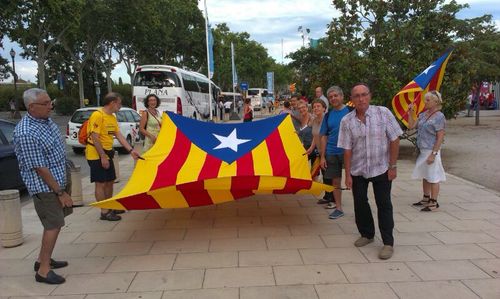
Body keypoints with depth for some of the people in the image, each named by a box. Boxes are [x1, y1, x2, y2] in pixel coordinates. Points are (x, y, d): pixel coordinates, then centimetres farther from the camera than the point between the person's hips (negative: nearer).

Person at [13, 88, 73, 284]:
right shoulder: (26, 133, -25)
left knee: (55, 222, 17)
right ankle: (43, 270, 8)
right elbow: (39, 168, -23)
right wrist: (60, 192, -18)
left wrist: (61, 186, 18)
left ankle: (43, 259, 31)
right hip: (44, 186, -9)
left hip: (57, 181, 9)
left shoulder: (45, 120, 3)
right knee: (54, 225, -4)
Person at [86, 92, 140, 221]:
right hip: (96, 155, -9)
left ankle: (110, 207, 27)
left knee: (110, 181, 14)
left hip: (107, 154, 9)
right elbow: (95, 138, -21)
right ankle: (104, 212, 4)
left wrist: (131, 150, 2)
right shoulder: (98, 115, -18)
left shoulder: (112, 118, 11)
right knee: (101, 183, -3)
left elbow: (119, 136, 9)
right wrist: (103, 156, -23)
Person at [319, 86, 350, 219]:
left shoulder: (350, 111, -4)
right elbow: (324, 137, 9)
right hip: (332, 153, 4)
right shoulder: (328, 115, 7)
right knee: (335, 181, 10)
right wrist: (322, 156, 5)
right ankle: (338, 208, 22)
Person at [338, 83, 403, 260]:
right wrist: (348, 174, -4)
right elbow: (347, 150, -4)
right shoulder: (346, 121, -6)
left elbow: (394, 140, -6)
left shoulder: (383, 113, -9)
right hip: (357, 170, 2)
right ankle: (367, 234, 31)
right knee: (360, 203, 10)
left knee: (384, 205, 3)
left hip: (381, 168, -2)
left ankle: (388, 242, 16)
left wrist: (393, 166, -9)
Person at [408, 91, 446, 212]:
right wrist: (410, 112, 2)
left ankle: (434, 202, 12)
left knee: (433, 178, 2)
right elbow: (411, 126, 10)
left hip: (431, 151, -8)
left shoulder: (439, 116, -13)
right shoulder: (423, 114, 9)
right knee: (425, 176, 17)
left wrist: (433, 154, -19)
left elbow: (440, 137, -15)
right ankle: (426, 199, 30)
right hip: (423, 150, 8)